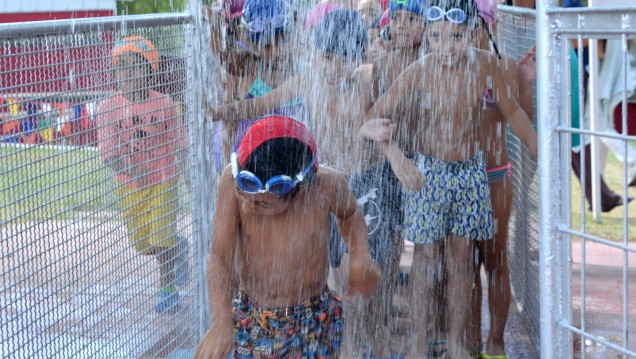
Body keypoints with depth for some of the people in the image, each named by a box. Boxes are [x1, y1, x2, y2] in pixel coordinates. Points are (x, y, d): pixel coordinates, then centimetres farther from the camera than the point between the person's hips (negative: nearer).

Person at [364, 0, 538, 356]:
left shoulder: (485, 64, -9)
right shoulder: (418, 73, -18)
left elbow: (511, 110, 5)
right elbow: (377, 117, -17)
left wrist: (542, 152, 7)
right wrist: (395, 154, -34)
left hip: (471, 170, 3)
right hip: (427, 171, -3)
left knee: (462, 258, 8)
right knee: (427, 256, 3)